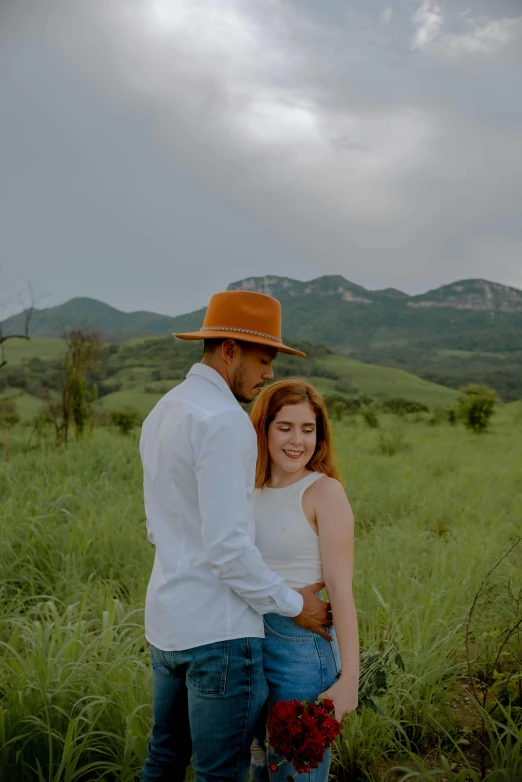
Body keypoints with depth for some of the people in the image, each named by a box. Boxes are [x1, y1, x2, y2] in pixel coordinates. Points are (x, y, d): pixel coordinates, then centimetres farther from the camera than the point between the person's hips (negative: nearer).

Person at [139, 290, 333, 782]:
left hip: (167, 621, 9)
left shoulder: (162, 413, 11)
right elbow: (226, 544, -23)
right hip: (219, 629, -9)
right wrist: (293, 604, -9)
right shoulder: (224, 420, -20)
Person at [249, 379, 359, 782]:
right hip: (250, 641, 6)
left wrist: (349, 678, -18)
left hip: (302, 647, -6)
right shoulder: (253, 490, 5)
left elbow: (341, 589, -15)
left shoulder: (325, 492, -12)